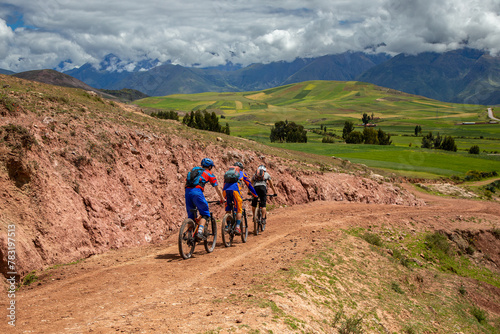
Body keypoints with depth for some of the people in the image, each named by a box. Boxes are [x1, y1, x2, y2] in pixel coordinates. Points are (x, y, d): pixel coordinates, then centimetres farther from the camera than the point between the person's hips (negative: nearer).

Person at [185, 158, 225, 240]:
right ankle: (200, 232, -16)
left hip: (187, 191, 5)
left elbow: (186, 182, 27)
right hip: (197, 191, -5)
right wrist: (222, 199, 32)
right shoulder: (210, 174, 17)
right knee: (205, 214, 5)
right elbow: (217, 189, 20)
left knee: (191, 215, 16)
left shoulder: (194, 170, 30)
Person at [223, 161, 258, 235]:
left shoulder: (228, 172, 34)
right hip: (235, 189, -3)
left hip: (225, 190, 3)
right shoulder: (242, 173, 26)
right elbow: (249, 185, 28)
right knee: (238, 210, 5)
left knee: (228, 209, 17)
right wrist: (255, 195, 38)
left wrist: (223, 198, 43)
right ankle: (237, 227, -7)